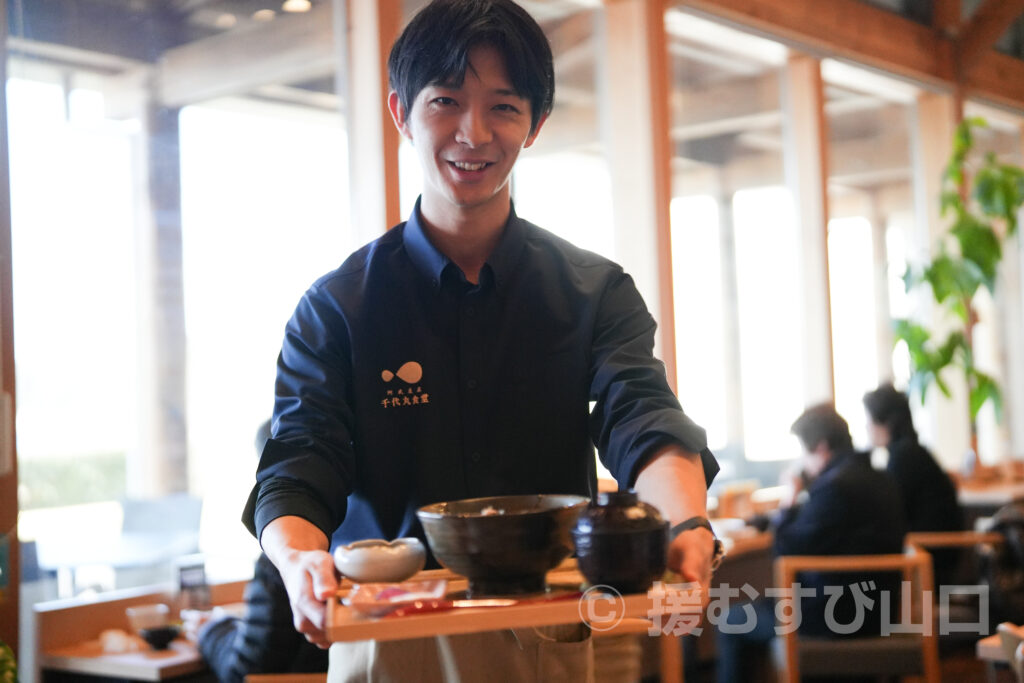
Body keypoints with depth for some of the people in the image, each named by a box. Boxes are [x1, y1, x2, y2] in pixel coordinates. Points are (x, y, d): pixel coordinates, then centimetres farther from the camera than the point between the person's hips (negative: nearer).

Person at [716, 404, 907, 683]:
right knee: (765, 605, 32)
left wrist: (790, 499, -4)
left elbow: (785, 550, -17)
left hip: (836, 616, -10)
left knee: (731, 621, 5)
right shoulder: (880, 481, 7)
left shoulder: (834, 486, -22)